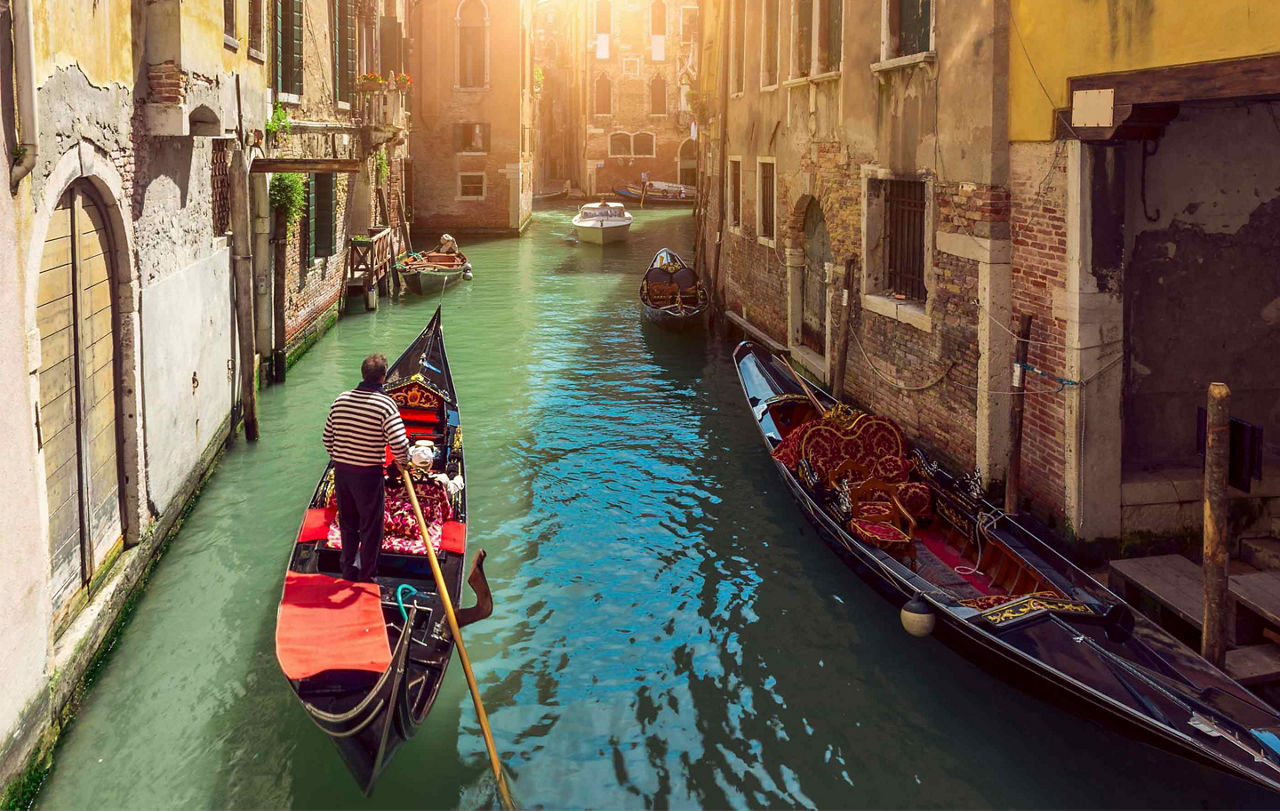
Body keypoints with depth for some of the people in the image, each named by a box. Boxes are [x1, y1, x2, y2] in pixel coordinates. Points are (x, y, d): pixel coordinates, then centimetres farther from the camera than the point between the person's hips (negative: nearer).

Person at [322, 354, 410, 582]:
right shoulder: (385, 404, -16)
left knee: (347, 523, 21)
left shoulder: (340, 400, 1)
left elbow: (328, 438, 9)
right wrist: (403, 461, -1)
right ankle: (366, 578, 17)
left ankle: (348, 569, 33)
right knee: (370, 528, 9)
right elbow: (399, 443, -22)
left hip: (341, 471, 5)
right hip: (368, 475, -5)